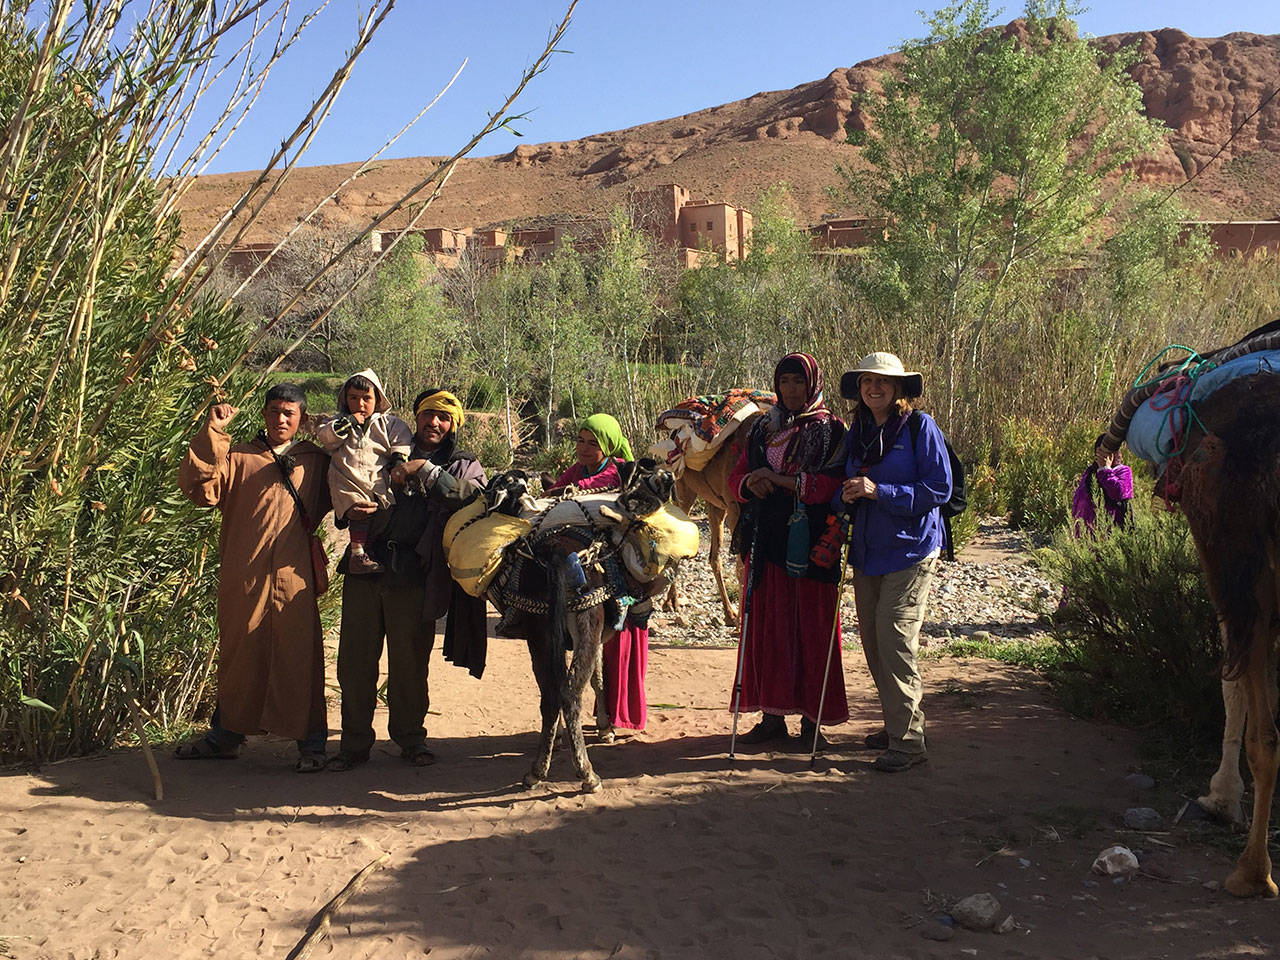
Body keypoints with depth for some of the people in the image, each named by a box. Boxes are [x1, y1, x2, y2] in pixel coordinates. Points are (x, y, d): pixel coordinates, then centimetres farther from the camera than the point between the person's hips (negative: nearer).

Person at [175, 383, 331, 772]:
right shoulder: (237, 457, 10)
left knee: (300, 656, -2)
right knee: (238, 654, 10)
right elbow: (198, 486, -5)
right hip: (243, 575, 0)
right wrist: (212, 433, -11)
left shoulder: (316, 461, 15)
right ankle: (225, 735, 26)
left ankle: (310, 743, 6)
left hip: (294, 577, 0)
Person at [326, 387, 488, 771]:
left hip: (413, 575, -2)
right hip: (366, 566, 2)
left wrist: (423, 469, -12)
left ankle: (409, 736, 20)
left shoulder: (464, 467, 12)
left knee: (409, 661, 3)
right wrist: (354, 510, -2)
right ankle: (355, 741, 13)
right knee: (355, 657, 2)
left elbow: (470, 495, -11)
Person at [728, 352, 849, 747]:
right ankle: (772, 716, 12)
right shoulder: (763, 429, 16)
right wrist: (750, 483, -8)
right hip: (766, 541, 5)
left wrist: (780, 479, -17)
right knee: (765, 625, 4)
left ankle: (812, 718, 6)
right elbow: (735, 478, 15)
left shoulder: (831, 430, 0)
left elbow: (833, 485, -13)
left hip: (809, 542, -4)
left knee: (811, 627, -2)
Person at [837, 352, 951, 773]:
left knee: (895, 636, -12)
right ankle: (895, 724, 23)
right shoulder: (857, 431, 12)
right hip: (867, 550, 7)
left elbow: (939, 489, -12)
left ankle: (909, 739, -4)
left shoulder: (920, 426, -6)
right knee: (872, 640, 8)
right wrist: (848, 496, -4)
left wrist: (878, 491, -19)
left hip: (910, 549, -6)